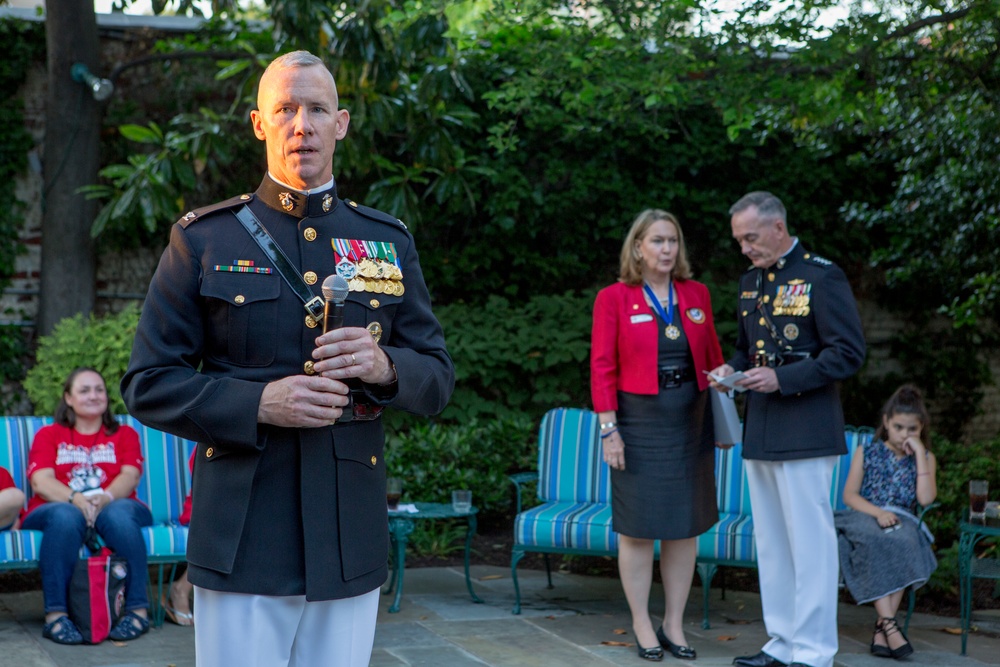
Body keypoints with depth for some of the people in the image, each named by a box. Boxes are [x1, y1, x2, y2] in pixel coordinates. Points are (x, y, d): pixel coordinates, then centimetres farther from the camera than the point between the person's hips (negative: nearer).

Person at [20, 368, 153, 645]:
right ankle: (55, 615, -39)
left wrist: (106, 498, -21)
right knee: (67, 516, -37)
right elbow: (41, 481, 1)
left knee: (117, 514, -36)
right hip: (53, 512, 0)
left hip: (116, 506, 1)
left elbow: (130, 476, 3)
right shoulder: (49, 434, 20)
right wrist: (76, 499, -21)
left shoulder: (124, 434, 22)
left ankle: (137, 610, -35)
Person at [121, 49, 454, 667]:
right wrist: (257, 405, -17)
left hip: (352, 546, 3)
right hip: (243, 545, -2)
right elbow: (148, 384, -1)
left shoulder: (390, 243, 10)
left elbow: (438, 378, 10)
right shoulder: (203, 239, 2)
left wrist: (384, 367, -13)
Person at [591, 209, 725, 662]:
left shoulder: (696, 294, 7)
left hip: (691, 421, 4)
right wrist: (609, 429, -11)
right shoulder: (613, 298, -4)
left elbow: (712, 357, 10)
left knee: (686, 525, 7)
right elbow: (602, 369, -7)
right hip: (640, 421, -4)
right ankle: (642, 627, 14)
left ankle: (674, 625, 19)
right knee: (638, 527, 2)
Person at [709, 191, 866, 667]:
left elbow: (848, 353, -11)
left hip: (804, 432, -8)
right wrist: (732, 369, 5)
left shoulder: (822, 277, -8)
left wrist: (782, 378, -18)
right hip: (759, 432, 8)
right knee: (771, 542, 11)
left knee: (809, 540, -4)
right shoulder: (750, 282, 15)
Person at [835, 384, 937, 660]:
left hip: (902, 522, 1)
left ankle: (881, 627, -35)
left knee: (904, 545, -36)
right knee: (875, 543, -37)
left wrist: (919, 453, -4)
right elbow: (850, 495, 4)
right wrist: (877, 512, -15)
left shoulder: (925, 458, 14)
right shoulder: (867, 452, 13)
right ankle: (890, 624, -42)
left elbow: (926, 499, -4)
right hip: (864, 517, -1)